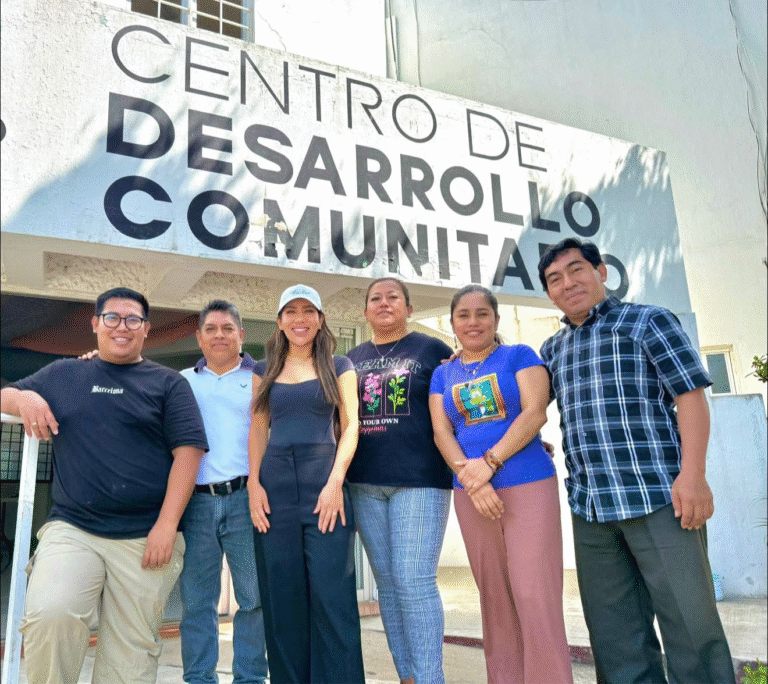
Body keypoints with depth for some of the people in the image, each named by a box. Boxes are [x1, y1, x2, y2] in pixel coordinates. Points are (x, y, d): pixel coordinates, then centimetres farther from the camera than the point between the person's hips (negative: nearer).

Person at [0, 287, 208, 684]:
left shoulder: (168, 384, 6)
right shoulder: (62, 374, 15)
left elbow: (187, 450, -1)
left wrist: (167, 524, -11)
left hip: (146, 537, -1)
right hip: (70, 528, 1)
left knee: (130, 651, 4)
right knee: (49, 615, -23)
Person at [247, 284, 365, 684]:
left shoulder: (338, 367, 9)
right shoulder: (265, 370, 15)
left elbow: (350, 426, 2)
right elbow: (258, 429, 11)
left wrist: (336, 480, -11)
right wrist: (253, 482, -2)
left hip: (325, 482, -2)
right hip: (274, 487, 2)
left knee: (332, 595, -5)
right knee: (282, 597, 7)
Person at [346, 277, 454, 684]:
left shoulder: (432, 350, 3)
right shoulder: (353, 359, 15)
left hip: (419, 479, -4)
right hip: (365, 484, 5)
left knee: (414, 581, -7)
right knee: (387, 582, 9)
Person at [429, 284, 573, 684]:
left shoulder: (519, 356, 4)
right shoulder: (443, 374, 13)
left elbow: (535, 412, -8)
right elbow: (441, 432, 4)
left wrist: (489, 462, -16)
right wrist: (468, 474, -13)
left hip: (528, 485, -3)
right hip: (470, 494, 3)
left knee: (535, 597, -6)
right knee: (495, 599, 10)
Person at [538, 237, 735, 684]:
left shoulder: (648, 321, 3)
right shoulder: (552, 349, 17)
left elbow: (690, 396, -6)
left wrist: (693, 474, -15)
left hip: (659, 497, -5)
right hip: (589, 508, 5)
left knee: (690, 622, 0)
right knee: (613, 633, 11)